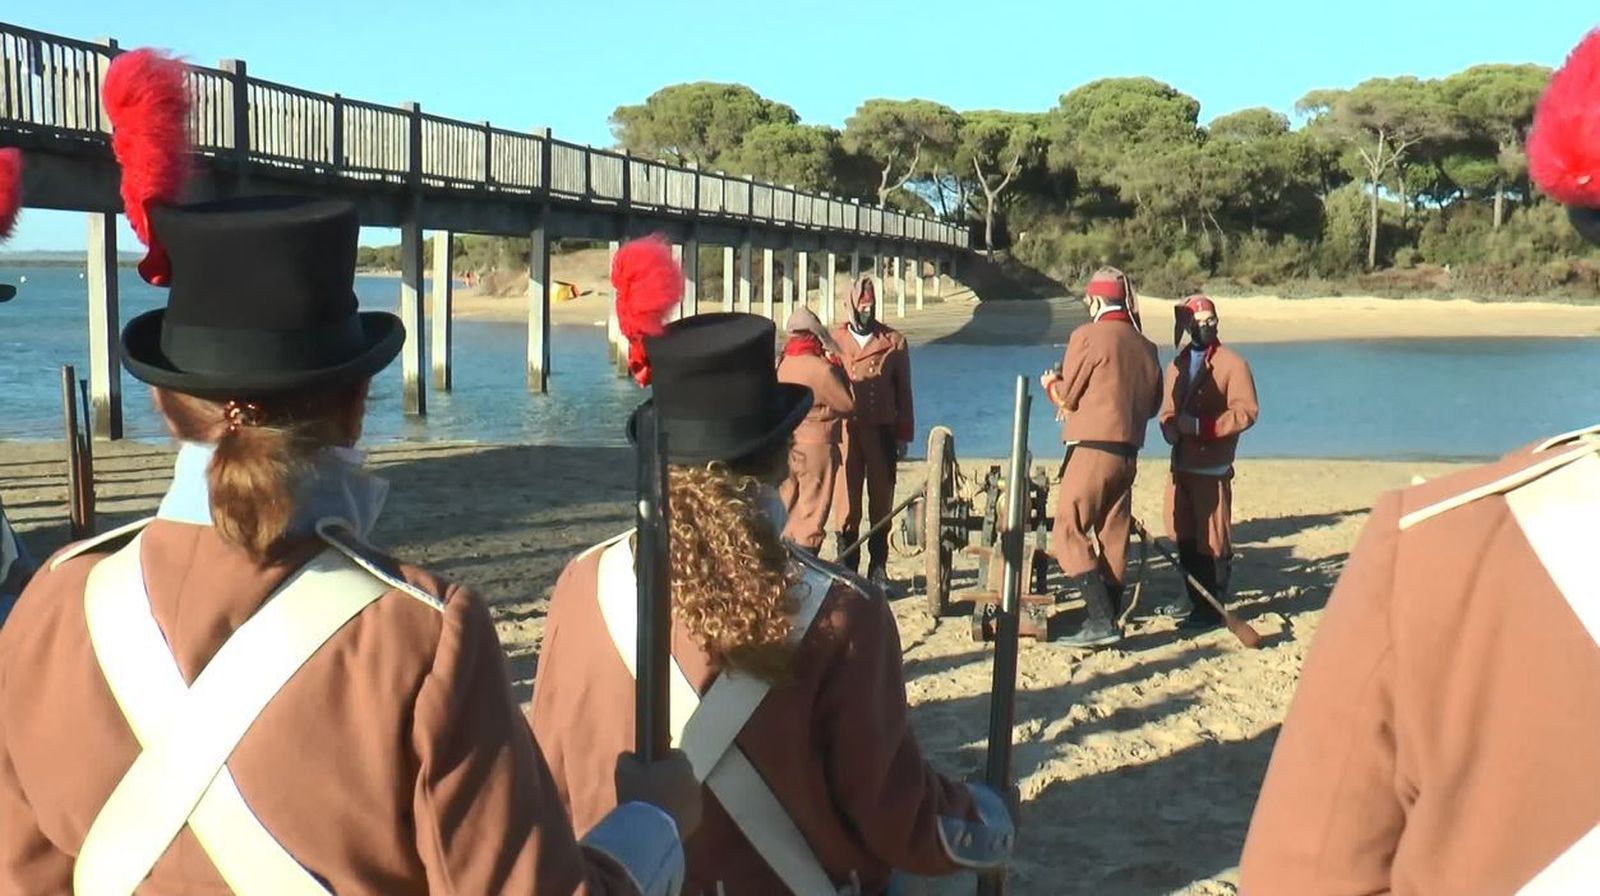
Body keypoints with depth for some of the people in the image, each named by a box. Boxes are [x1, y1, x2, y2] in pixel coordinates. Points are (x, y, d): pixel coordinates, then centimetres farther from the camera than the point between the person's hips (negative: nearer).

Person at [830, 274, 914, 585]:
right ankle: (846, 568, 6)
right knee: (845, 497, -1)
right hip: (845, 430, 0)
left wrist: (903, 436, 5)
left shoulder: (893, 341, 7)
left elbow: (903, 392, 9)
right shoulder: (835, 340, 8)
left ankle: (878, 567, 13)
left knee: (881, 498, 5)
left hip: (882, 431, 0)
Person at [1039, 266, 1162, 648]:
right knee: (1113, 539, 11)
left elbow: (1066, 396, -3)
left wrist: (1051, 384, 18)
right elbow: (1152, 404, 18)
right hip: (1128, 454, 7)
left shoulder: (1088, 335, -7)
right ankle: (1107, 619, 14)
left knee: (1069, 533, -6)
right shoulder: (1146, 347, 11)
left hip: (1091, 449, -7)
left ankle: (1101, 621, -15)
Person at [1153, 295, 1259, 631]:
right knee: (1183, 535, 12)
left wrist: (1201, 426, -17)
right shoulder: (1178, 364, 16)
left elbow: (1246, 412, -11)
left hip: (1212, 466, -7)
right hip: (1181, 462, 7)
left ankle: (1211, 609, 0)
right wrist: (1171, 428, -4)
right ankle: (1194, 599, 26)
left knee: (1212, 539, -6)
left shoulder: (1232, 364, -3)